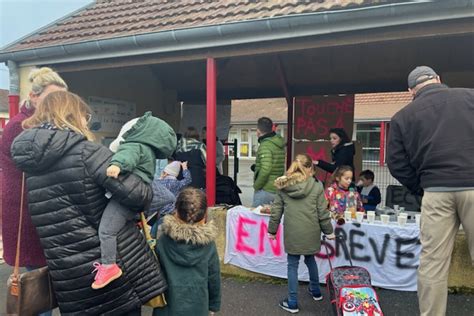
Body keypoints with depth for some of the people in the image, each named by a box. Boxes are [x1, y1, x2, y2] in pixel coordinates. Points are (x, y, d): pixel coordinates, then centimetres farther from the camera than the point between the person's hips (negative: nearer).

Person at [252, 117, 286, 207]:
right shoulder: (280, 144, 10)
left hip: (265, 191, -8)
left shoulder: (265, 145, -16)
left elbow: (265, 170, -27)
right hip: (278, 190, 9)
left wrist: (256, 185, -14)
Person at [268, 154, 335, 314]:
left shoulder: (283, 186, -4)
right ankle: (315, 291, 44)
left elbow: (276, 211, 0)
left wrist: (272, 230, 11)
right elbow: (323, 213, -4)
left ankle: (292, 303, 19)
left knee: (293, 265, 12)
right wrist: (328, 231, 9)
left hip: (292, 233, -1)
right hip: (311, 233, 1)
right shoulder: (316, 186, -8)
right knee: (310, 259, 25)